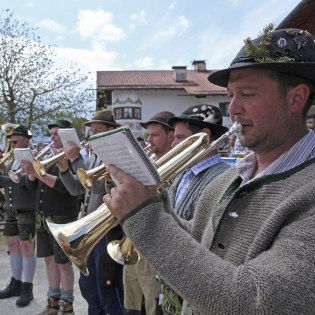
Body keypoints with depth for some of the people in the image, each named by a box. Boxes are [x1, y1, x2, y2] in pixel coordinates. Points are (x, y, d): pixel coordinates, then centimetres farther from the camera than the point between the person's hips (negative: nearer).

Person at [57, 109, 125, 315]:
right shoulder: (95, 157, 12)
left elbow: (97, 185, -27)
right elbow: (76, 189, 13)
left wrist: (76, 159, -23)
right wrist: (64, 169, -2)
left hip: (108, 231, -9)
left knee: (108, 292, 0)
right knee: (88, 286, 20)